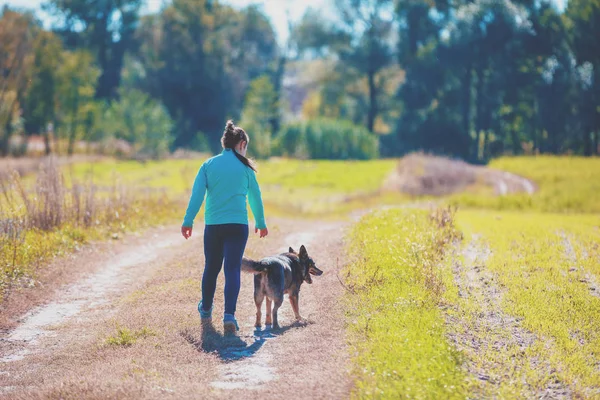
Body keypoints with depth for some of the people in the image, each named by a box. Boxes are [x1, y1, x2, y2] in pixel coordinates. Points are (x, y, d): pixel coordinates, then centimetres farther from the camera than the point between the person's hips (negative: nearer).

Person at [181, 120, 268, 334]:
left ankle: (206, 310, 34)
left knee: (211, 268, 18)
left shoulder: (209, 164, 5)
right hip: (237, 225, -2)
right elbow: (255, 196, 9)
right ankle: (229, 315, -19)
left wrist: (188, 221, -2)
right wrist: (260, 223, 22)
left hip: (212, 225, 2)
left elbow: (197, 194, -3)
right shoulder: (244, 167, 2)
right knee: (232, 269, -4)